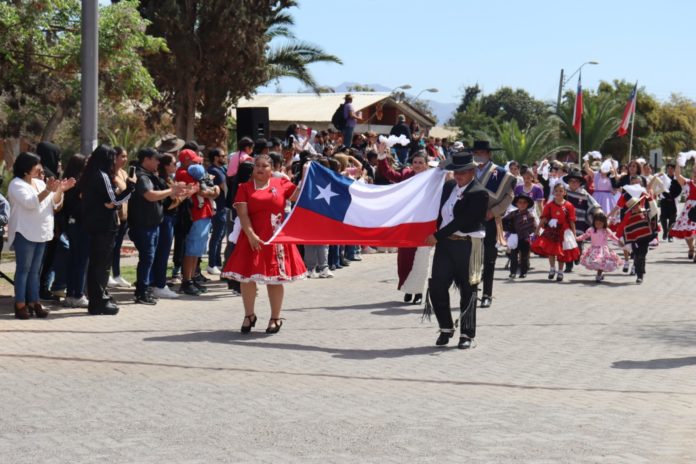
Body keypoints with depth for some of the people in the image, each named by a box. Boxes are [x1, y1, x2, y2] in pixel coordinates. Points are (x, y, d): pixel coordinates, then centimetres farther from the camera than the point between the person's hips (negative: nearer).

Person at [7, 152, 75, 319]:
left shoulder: (40, 183, 15)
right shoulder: (17, 184, -8)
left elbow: (54, 204, 12)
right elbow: (30, 202, -23)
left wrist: (60, 190, -4)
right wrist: (47, 190, -32)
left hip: (41, 233, 8)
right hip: (24, 233, -8)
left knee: (34, 270, 9)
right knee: (23, 269, -7)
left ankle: (33, 303, 12)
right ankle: (20, 306, -7)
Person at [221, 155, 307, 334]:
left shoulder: (281, 184, 5)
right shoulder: (245, 188, 2)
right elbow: (243, 214, -6)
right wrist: (251, 235, -16)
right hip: (253, 238, 0)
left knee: (275, 278, 6)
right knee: (247, 276, 2)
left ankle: (275, 318, 18)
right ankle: (249, 315, 19)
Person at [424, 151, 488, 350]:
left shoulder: (479, 193, -11)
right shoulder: (448, 186, 10)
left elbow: (462, 220, -16)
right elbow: (441, 213, 19)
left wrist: (437, 236, -16)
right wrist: (436, 236, 2)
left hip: (468, 245, -6)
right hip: (445, 243, 6)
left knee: (468, 291, 3)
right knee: (437, 286, 2)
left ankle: (467, 334, 12)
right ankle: (446, 328, 18)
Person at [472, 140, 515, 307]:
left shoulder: (500, 173, -1)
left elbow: (509, 196, -3)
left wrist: (493, 212, -11)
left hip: (489, 221, -3)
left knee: (489, 260, 3)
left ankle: (487, 295, 9)